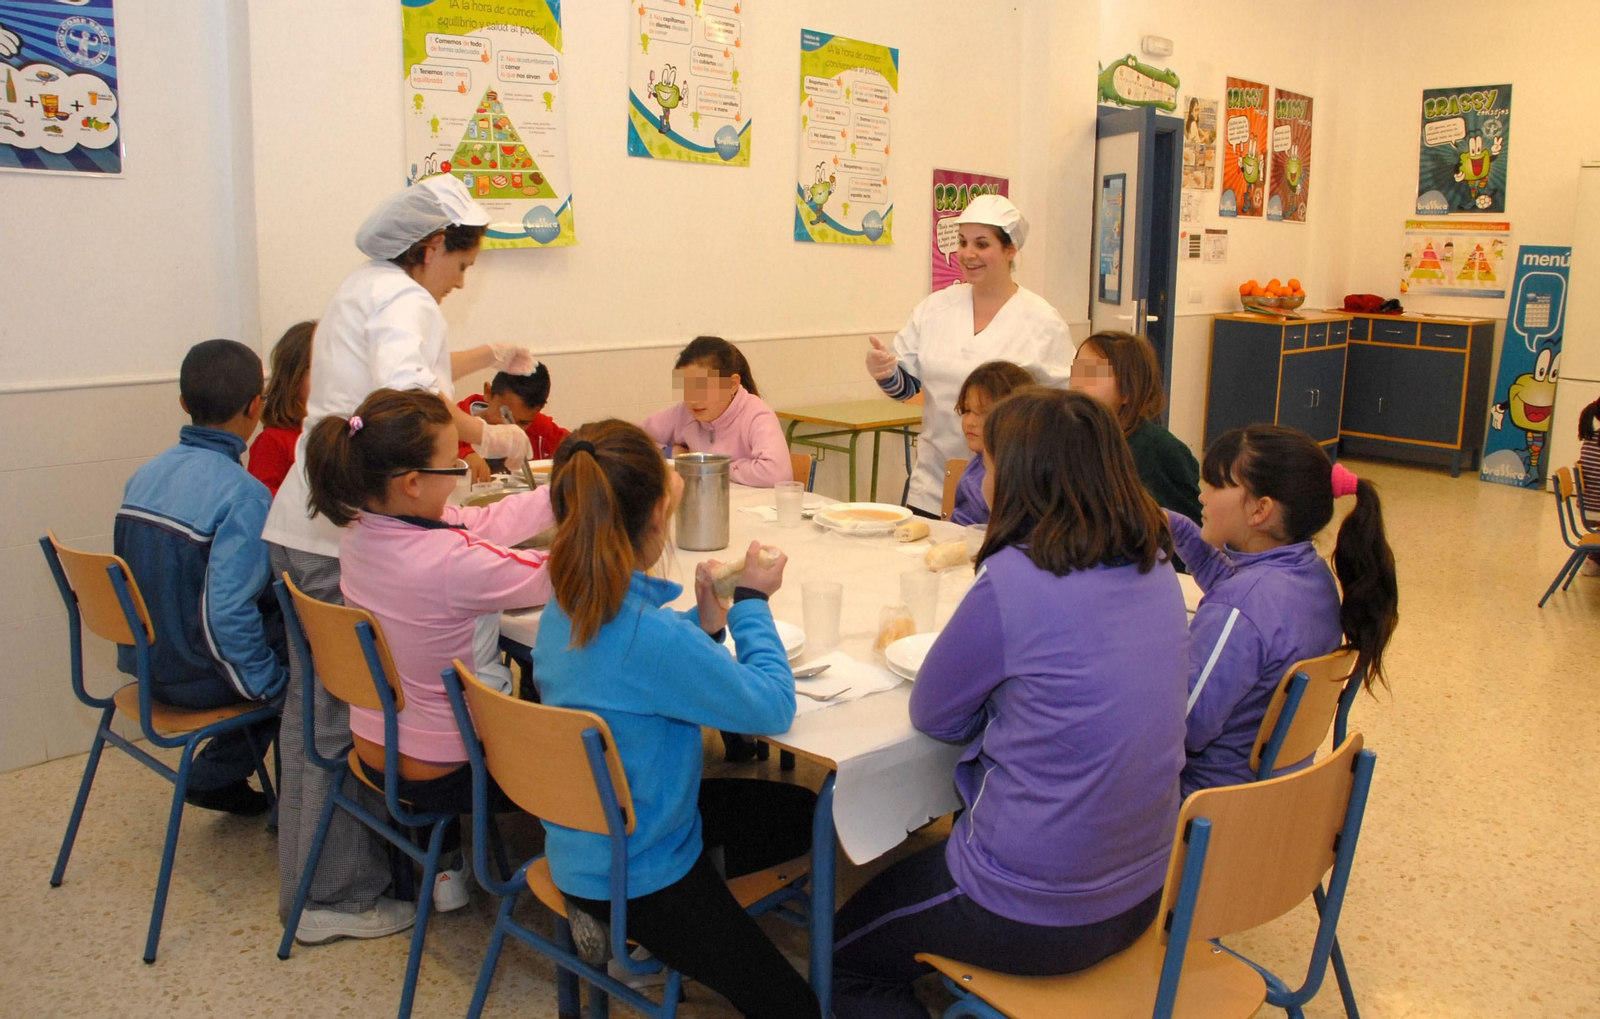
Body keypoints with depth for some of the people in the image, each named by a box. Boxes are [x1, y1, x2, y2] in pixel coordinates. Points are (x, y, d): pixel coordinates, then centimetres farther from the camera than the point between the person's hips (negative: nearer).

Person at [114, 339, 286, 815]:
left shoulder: (144, 475, 1)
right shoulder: (244, 495, -25)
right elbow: (225, 612, -30)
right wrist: (270, 682, -16)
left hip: (149, 662, 8)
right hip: (198, 677, -8)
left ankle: (218, 775, 23)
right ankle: (216, 775, 16)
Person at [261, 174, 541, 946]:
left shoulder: (363, 289, 20)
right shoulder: (404, 300, -11)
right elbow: (408, 397, -30)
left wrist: (486, 357, 44)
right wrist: (485, 435, -17)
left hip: (305, 527, 10)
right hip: (348, 541, -10)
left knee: (316, 704, 18)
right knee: (349, 717, -1)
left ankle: (306, 872, 33)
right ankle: (338, 898, 11)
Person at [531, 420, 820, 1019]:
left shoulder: (567, 604, -7)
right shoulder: (654, 636, -34)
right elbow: (773, 707, -22)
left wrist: (704, 622, -6)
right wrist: (751, 602, -10)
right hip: (635, 876, -8)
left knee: (803, 811, 20)